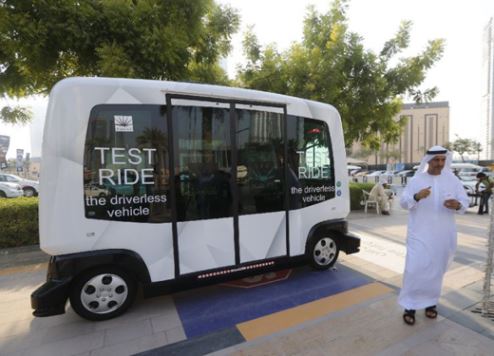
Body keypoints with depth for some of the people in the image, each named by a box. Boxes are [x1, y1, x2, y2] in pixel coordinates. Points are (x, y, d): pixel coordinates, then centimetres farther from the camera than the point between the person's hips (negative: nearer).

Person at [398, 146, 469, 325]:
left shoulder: (453, 180, 3)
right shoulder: (416, 180, -3)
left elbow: (465, 202, 3)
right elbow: (403, 202, -6)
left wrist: (457, 205, -20)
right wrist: (417, 196, -26)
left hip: (443, 236, 3)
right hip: (419, 234, -2)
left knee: (436, 270, 14)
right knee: (415, 269, -6)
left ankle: (430, 302, 33)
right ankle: (410, 306, 7)